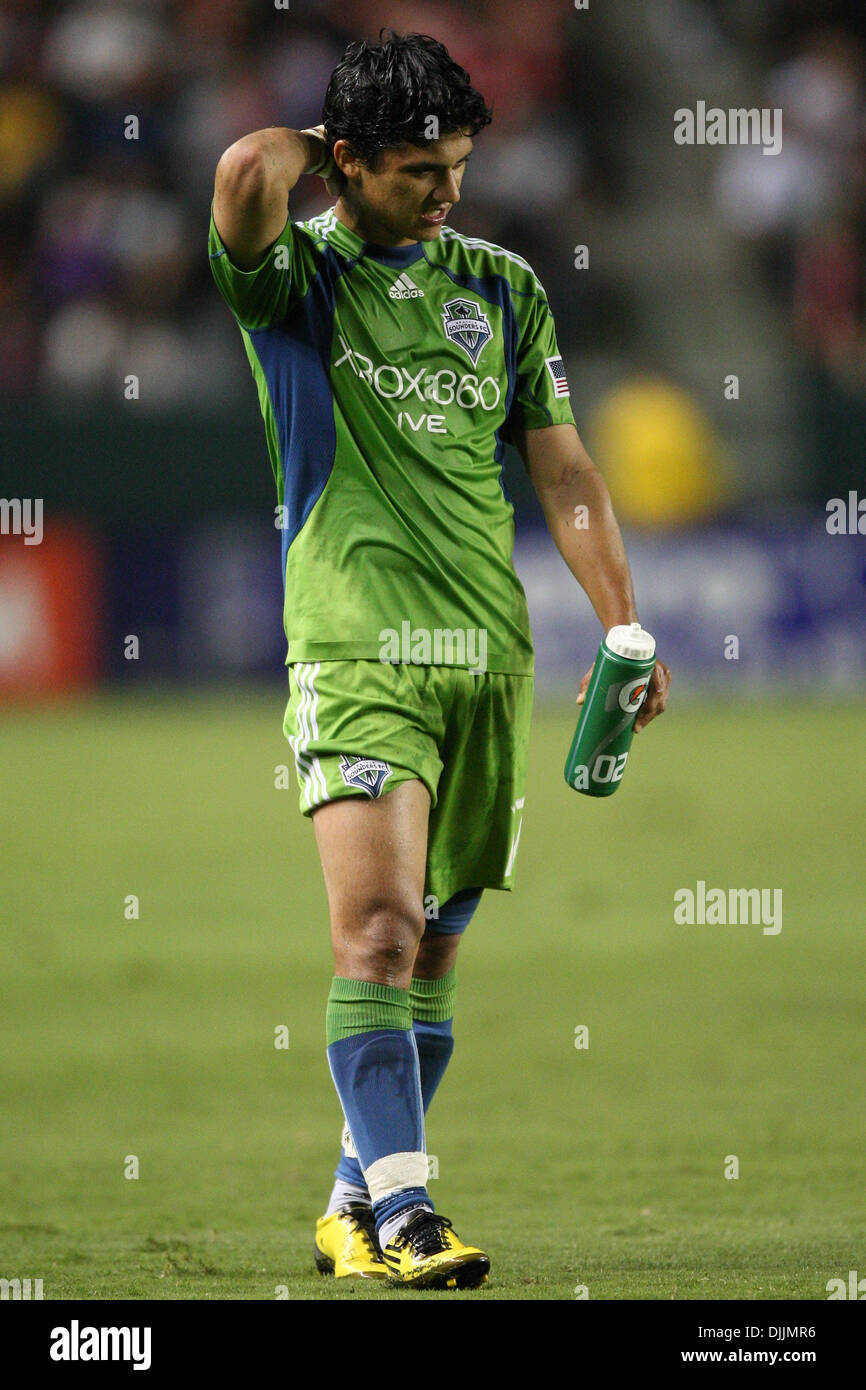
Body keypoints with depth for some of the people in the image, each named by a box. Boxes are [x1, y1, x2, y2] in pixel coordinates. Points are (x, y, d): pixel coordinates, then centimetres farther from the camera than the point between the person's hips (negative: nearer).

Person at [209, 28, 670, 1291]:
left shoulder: (503, 288, 13)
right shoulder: (294, 277, 1)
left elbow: (566, 476, 15)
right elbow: (246, 172, -23)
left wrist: (626, 631, 6)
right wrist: (309, 147, 0)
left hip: (487, 659, 5)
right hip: (353, 652, -4)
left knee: (433, 947, 9)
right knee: (378, 926, -18)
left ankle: (358, 1204, 19)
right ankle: (401, 1209, -20)